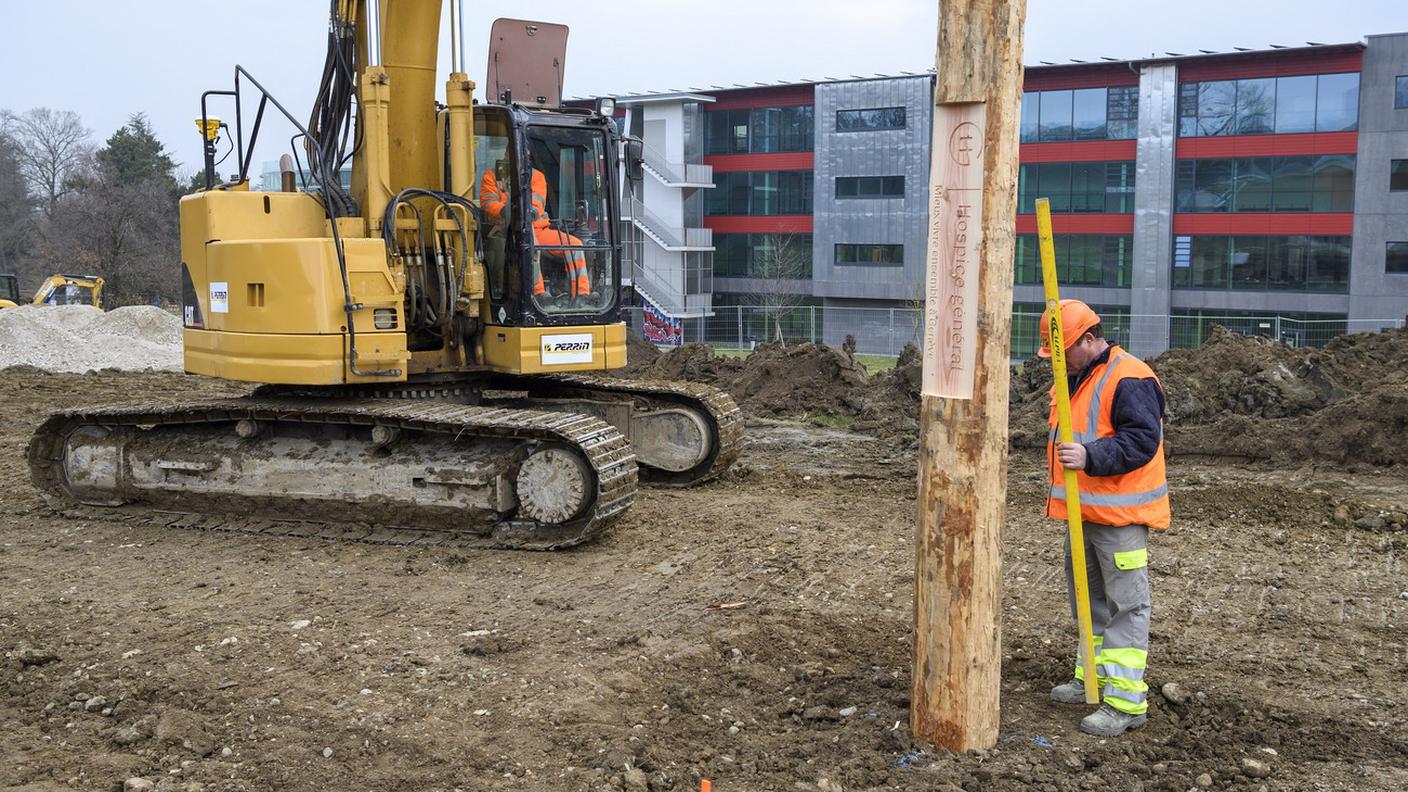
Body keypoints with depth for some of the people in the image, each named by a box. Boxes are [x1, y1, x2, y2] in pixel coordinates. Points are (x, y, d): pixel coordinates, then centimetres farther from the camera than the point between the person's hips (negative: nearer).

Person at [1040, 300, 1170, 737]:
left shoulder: (1129, 379, -17)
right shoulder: (1075, 377, 15)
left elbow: (1143, 439, -25)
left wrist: (1090, 457, -34)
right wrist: (1063, 457, 25)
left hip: (1119, 516, -10)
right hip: (1083, 511, 10)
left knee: (1126, 604, -6)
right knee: (1088, 598, 19)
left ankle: (1126, 701, -3)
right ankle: (1091, 677, 33)